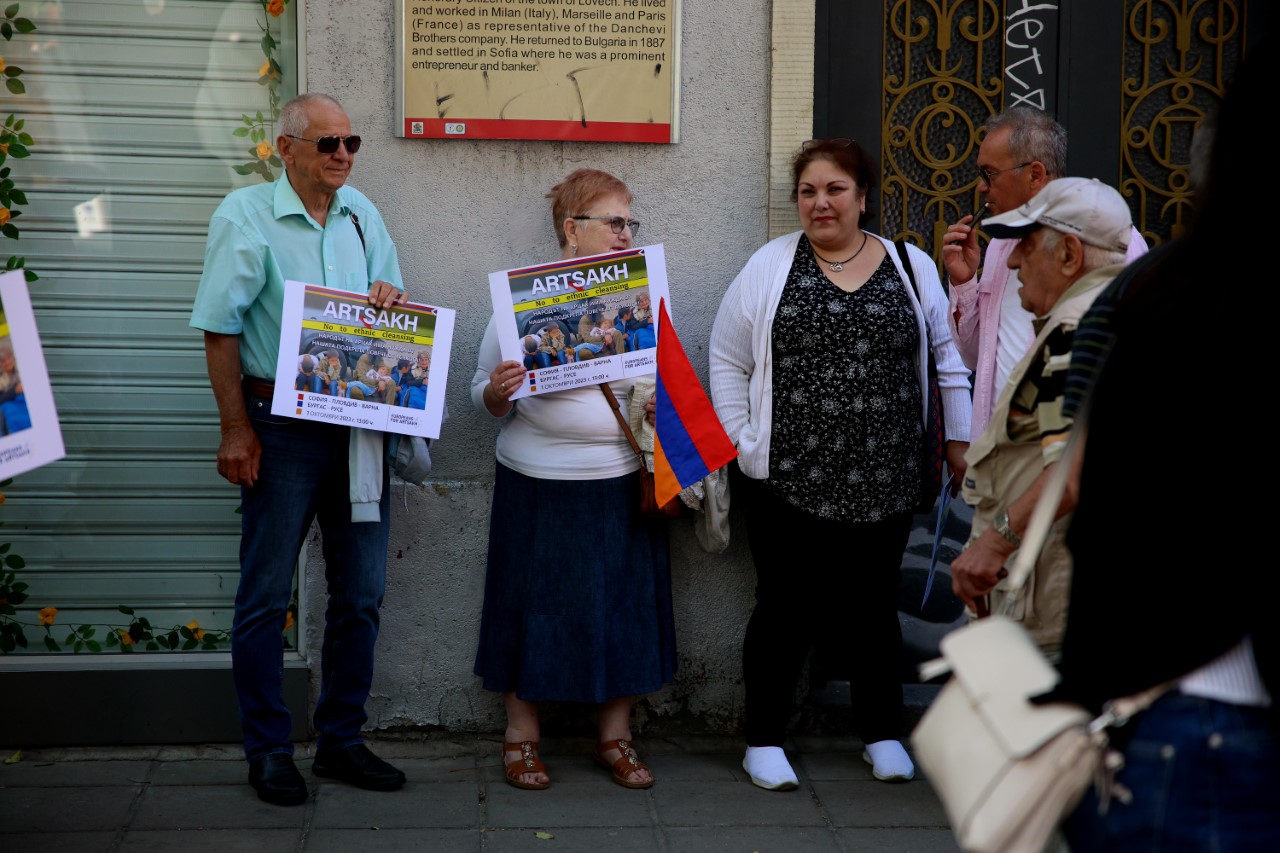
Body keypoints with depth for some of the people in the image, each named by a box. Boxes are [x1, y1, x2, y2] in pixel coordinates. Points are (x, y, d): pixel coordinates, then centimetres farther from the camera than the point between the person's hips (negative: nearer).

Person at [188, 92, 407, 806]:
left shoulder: (362, 213, 10)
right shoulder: (245, 216, -5)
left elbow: (392, 307, 19)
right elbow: (221, 329, -7)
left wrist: (390, 296, -6)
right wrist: (236, 428, -12)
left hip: (362, 422, 5)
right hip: (283, 426, -5)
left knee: (361, 591, 9)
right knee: (266, 593, 2)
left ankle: (342, 740, 22)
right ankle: (268, 749, 13)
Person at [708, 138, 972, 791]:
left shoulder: (911, 267, 6)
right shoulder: (769, 267, 2)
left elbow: (947, 356, 14)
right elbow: (728, 361, 6)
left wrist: (959, 437, 12)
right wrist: (743, 443, -1)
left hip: (884, 481, 2)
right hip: (786, 479, -1)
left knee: (874, 607, 11)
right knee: (785, 608, 5)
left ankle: (882, 734, 27)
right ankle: (764, 739, 19)